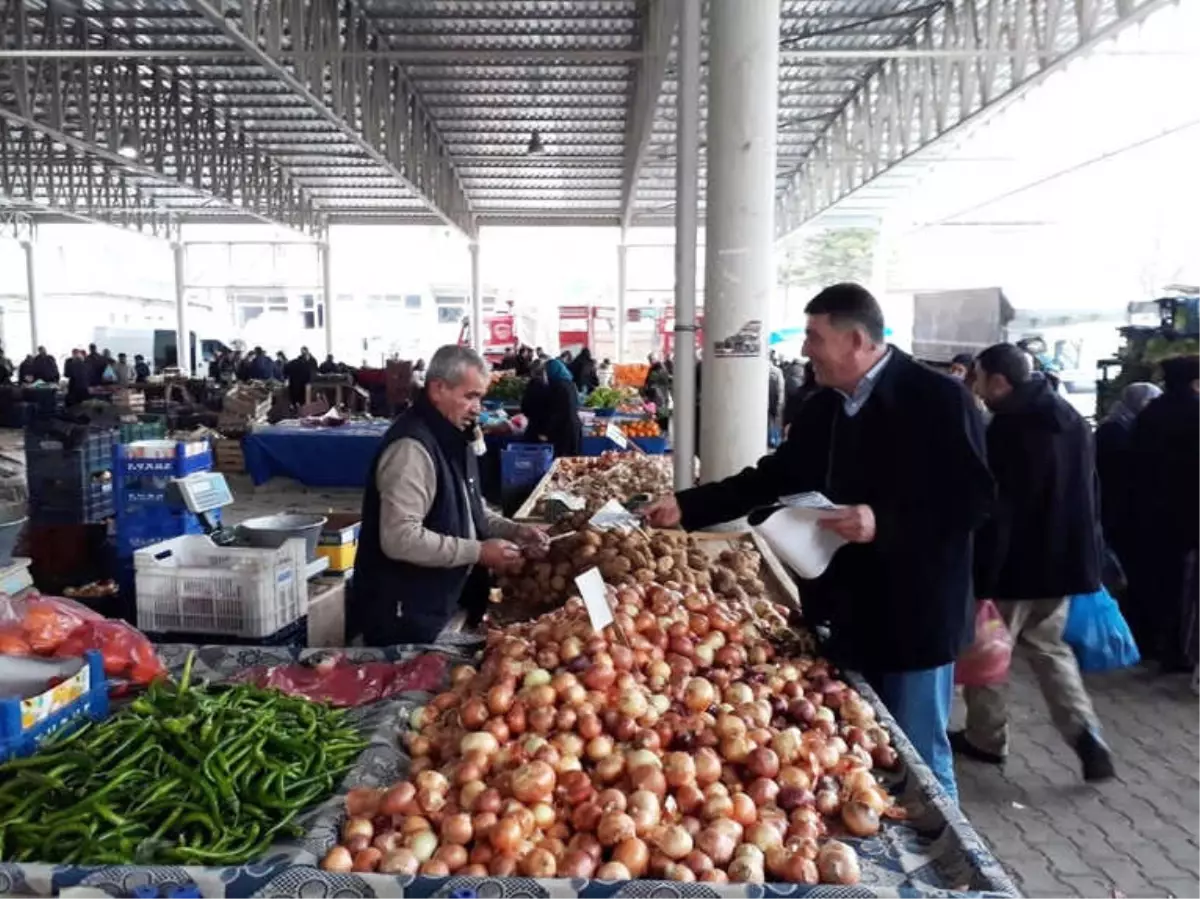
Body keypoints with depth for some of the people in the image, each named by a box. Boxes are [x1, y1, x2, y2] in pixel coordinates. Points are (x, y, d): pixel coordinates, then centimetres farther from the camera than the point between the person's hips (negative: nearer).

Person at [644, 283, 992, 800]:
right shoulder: (821, 409, 7)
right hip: (844, 613, 7)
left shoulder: (937, 399, -13)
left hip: (913, 616, -6)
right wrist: (685, 507, 6)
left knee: (916, 761, 7)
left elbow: (975, 499, -16)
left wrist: (883, 523, -27)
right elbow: (774, 477, 12)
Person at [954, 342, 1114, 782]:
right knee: (1050, 647, 20)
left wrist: (981, 579, -15)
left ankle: (986, 738, 21)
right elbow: (1089, 494, 15)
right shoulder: (1073, 420, 7)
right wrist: (1087, 556, 23)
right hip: (1063, 559, 8)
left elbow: (994, 511, -20)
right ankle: (1086, 736, 9)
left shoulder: (1005, 430, -19)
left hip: (1016, 565, -8)